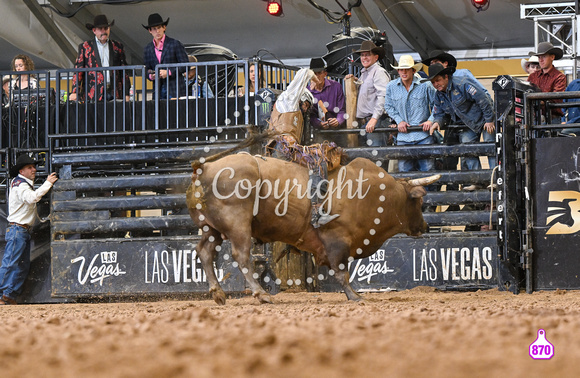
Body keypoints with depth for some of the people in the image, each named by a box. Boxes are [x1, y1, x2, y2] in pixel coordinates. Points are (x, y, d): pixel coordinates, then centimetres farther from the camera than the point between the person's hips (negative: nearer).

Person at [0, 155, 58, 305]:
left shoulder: (26, 184, 20)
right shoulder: (19, 184, -11)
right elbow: (32, 198, -29)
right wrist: (48, 183, -25)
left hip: (25, 230, 10)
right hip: (17, 229, -10)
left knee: (23, 265, 7)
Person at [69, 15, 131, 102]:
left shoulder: (118, 47, 16)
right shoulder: (85, 47, 10)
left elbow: (124, 72, 16)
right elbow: (78, 71, 4)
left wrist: (126, 94, 8)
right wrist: (74, 92, -10)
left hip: (114, 94, 2)